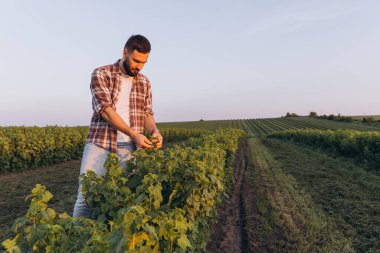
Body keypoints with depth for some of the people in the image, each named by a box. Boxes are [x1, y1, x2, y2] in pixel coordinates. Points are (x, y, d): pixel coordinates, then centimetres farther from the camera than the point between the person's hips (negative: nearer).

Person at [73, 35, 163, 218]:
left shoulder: (144, 82, 12)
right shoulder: (100, 74, -1)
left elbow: (147, 113, 12)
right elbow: (106, 110, -12)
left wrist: (154, 131, -11)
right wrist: (133, 134, -22)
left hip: (130, 148, 3)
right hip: (100, 144, -3)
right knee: (86, 195, -3)